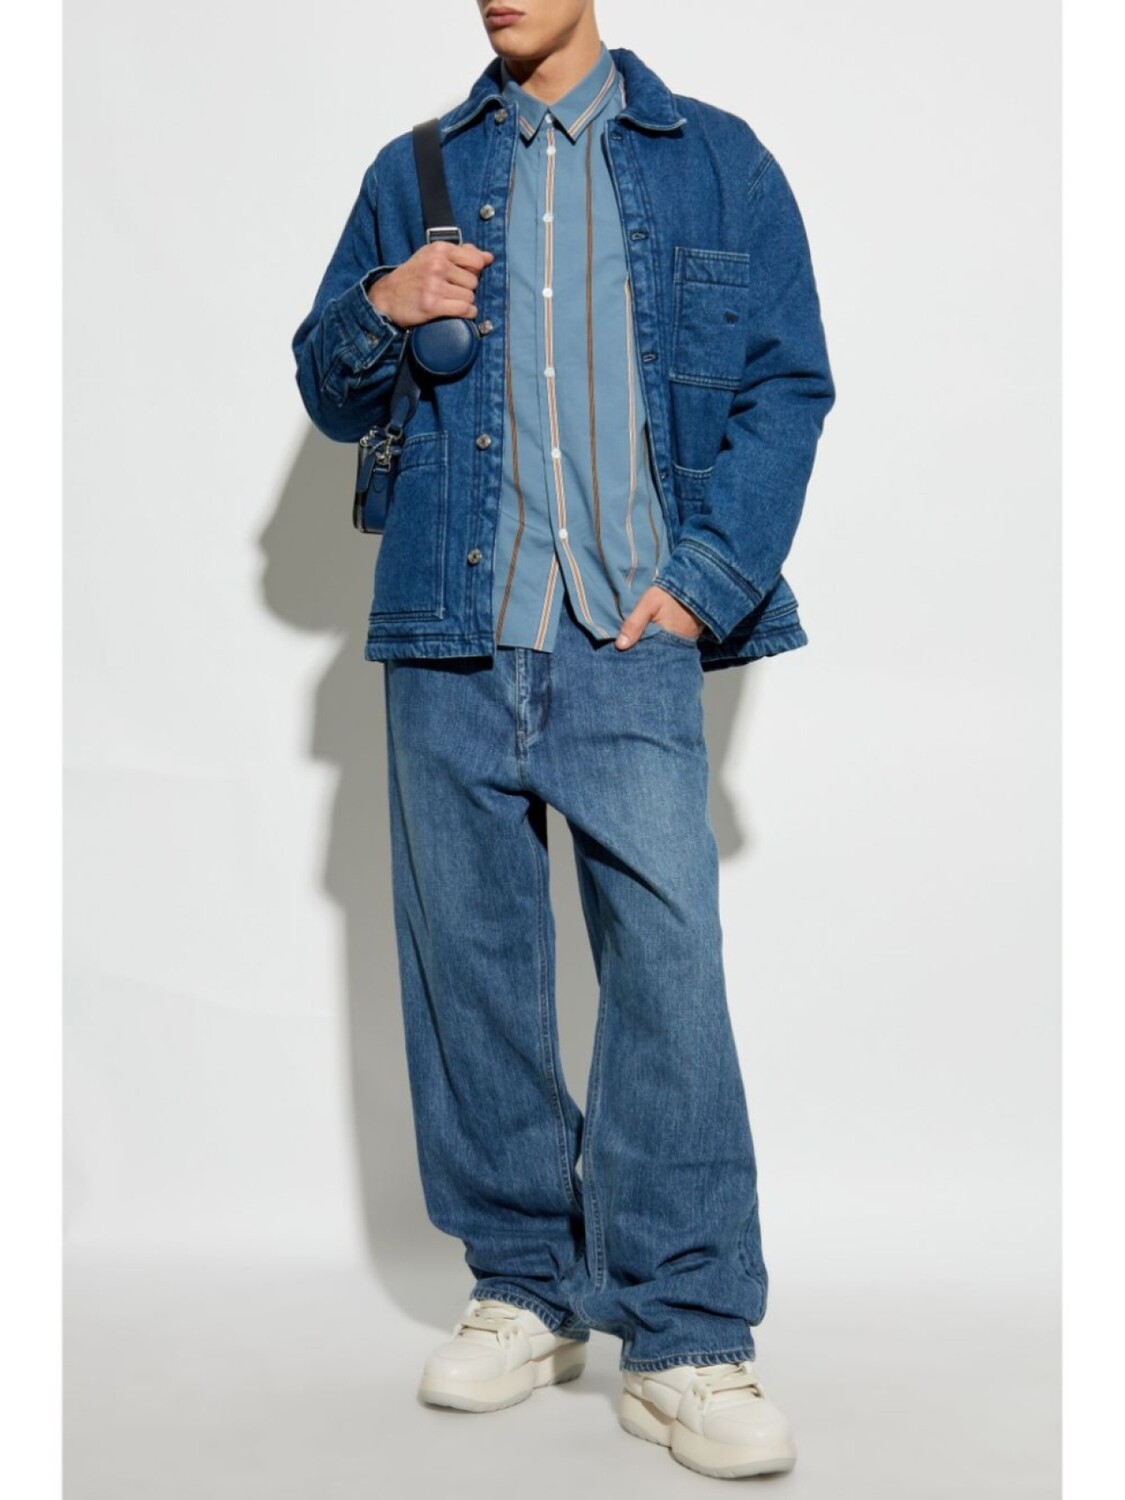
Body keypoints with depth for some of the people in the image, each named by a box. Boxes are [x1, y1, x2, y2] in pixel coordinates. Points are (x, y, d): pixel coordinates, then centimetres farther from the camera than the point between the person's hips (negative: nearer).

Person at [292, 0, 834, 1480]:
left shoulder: (718, 162, 10)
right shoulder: (416, 173, 17)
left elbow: (790, 384, 6)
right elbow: (331, 396, 20)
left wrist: (707, 580, -6)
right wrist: (383, 312, -3)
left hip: (629, 637, -3)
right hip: (449, 635, 3)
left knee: (671, 959, -11)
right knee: (469, 964, 6)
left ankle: (685, 1341, -2)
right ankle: (525, 1290, 20)